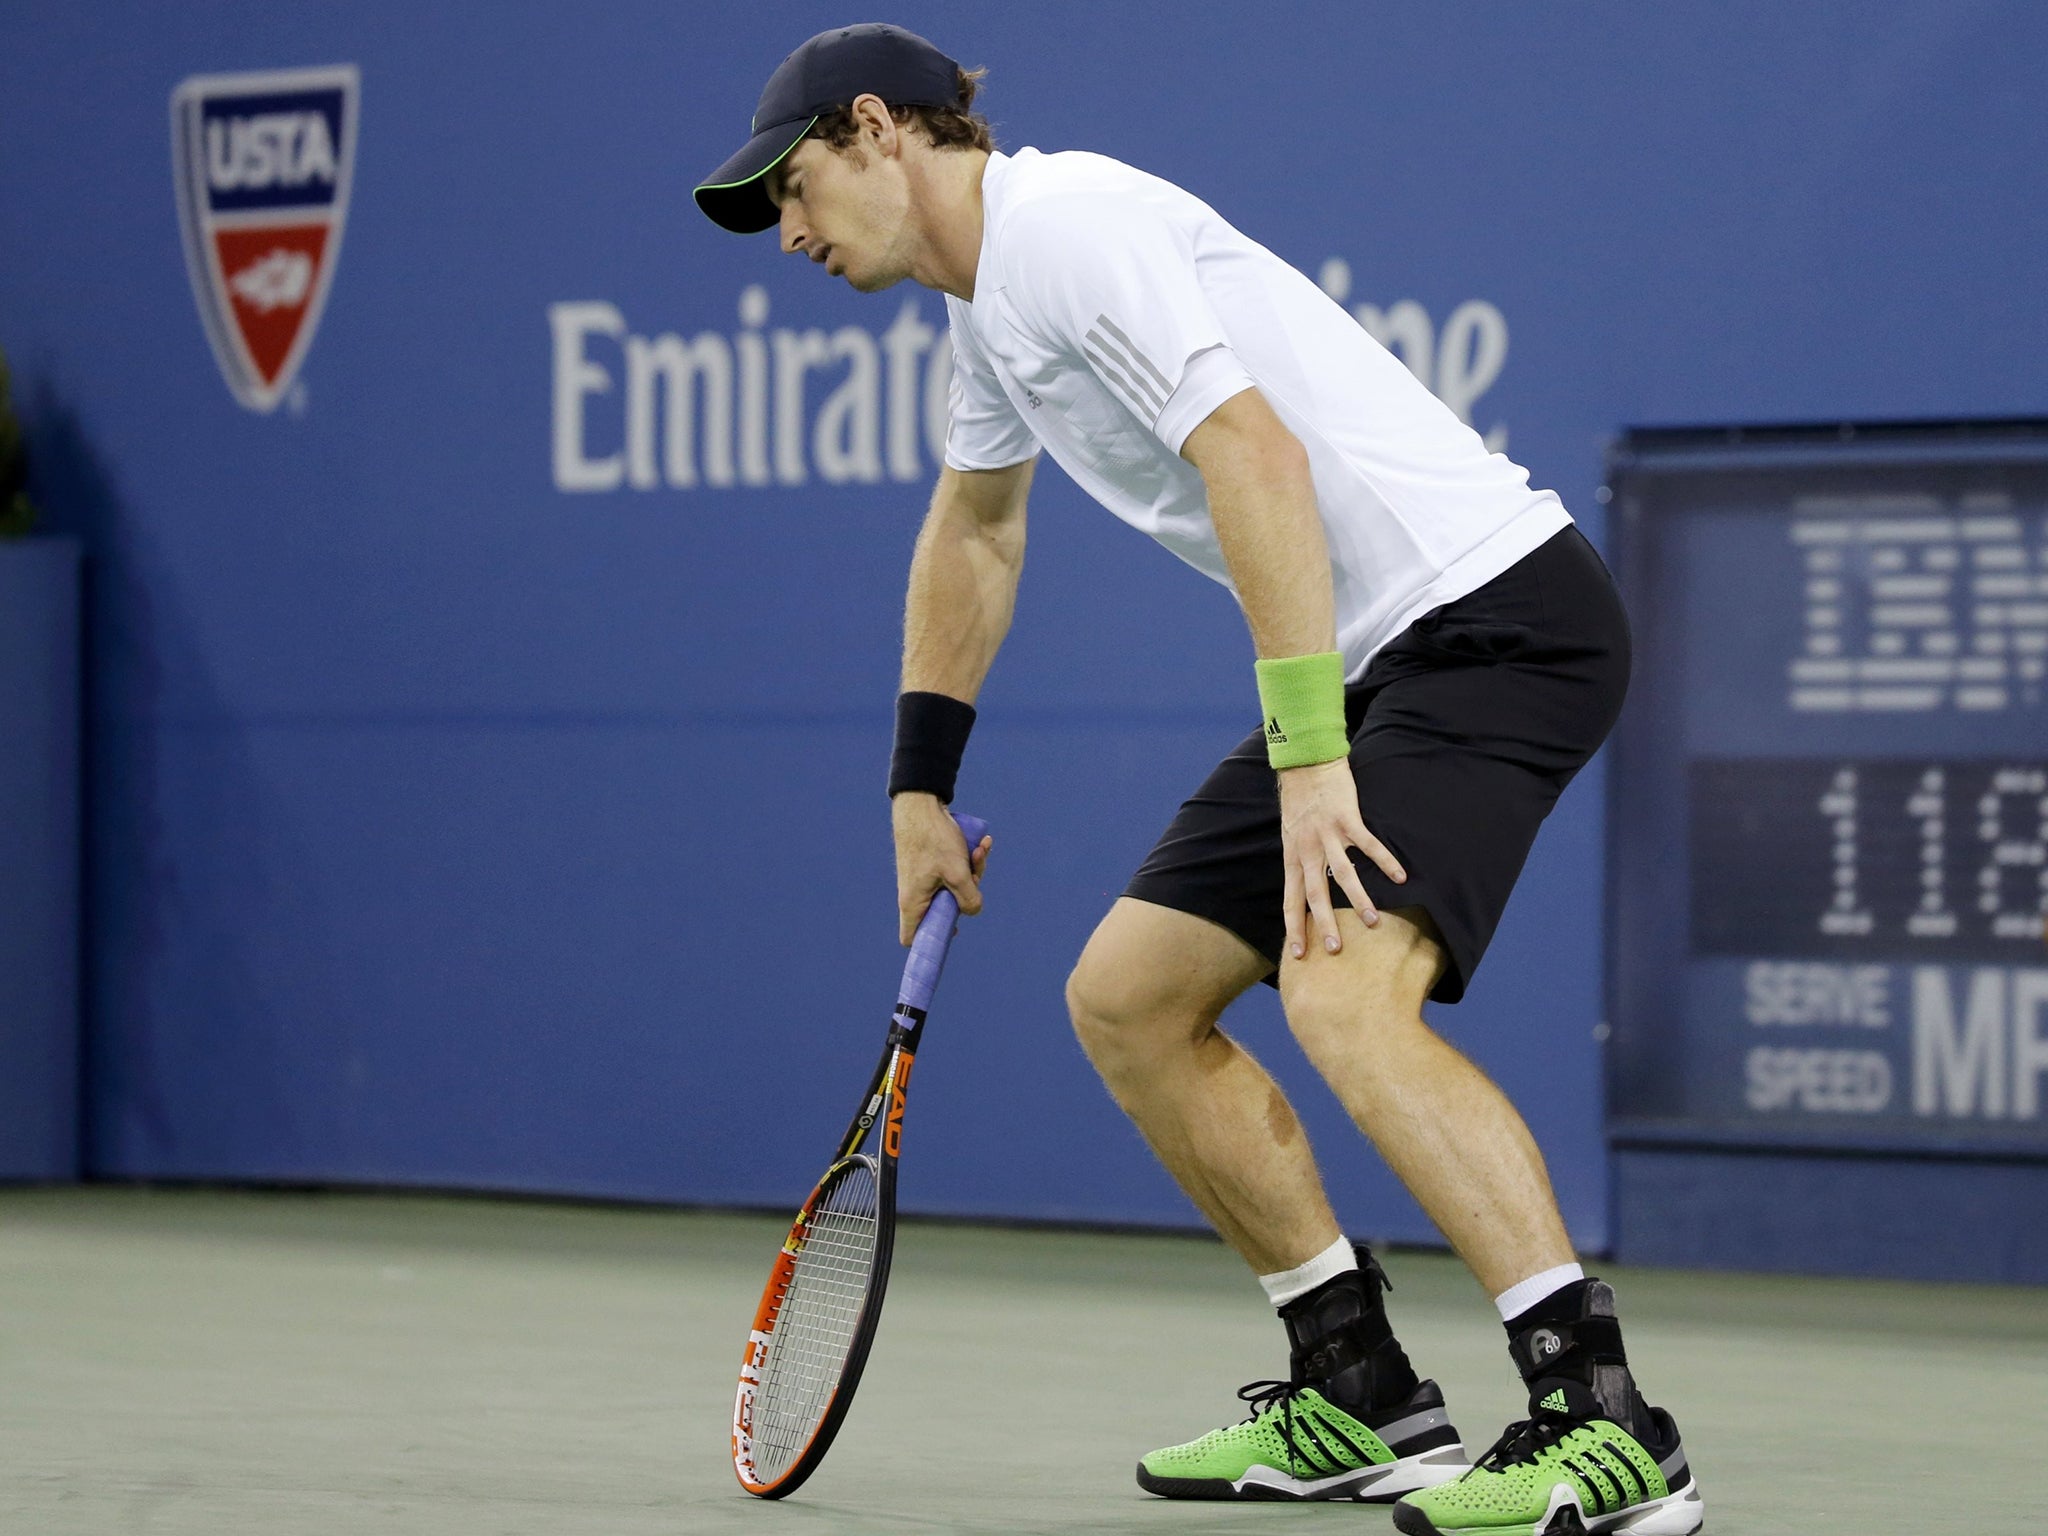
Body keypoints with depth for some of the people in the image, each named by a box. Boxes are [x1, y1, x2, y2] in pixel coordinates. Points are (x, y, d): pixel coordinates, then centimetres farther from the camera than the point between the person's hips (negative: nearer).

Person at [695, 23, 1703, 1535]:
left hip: (1497, 605, -11)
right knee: (1128, 999, 11)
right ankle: (1365, 1403, 16)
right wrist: (921, 787, 36)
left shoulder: (1065, 223, -15)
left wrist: (1309, 754, -30)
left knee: (1345, 995, -29)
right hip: (1376, 663, 11)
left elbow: (1257, 458, -27)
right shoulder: (993, 290, 18)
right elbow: (973, 527, 36)